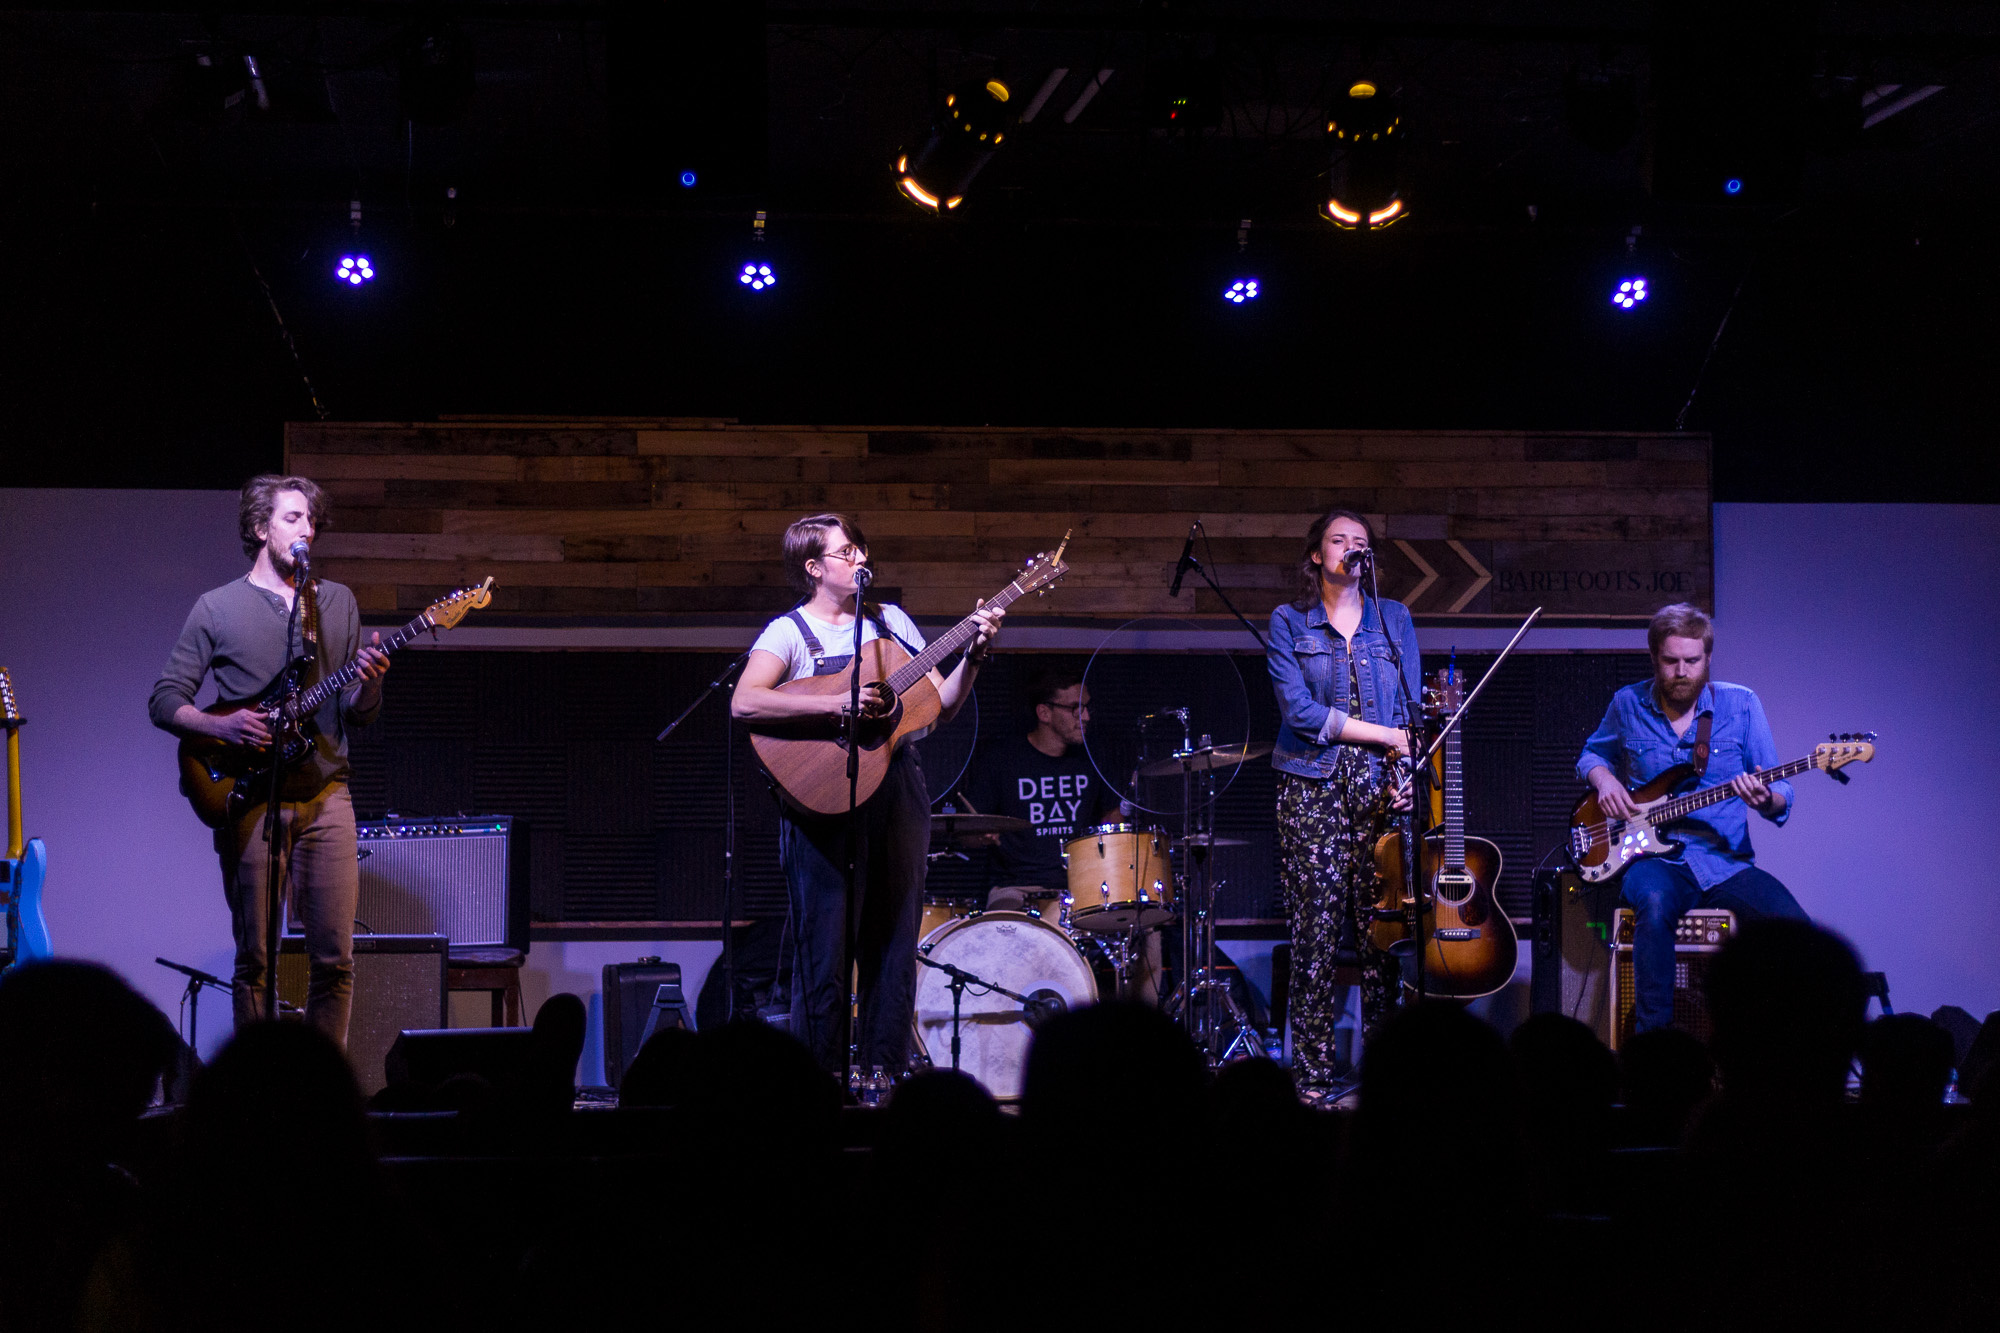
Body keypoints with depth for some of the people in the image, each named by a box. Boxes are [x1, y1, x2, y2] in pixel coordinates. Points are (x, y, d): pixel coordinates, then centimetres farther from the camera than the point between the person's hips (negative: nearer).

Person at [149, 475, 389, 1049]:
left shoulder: (338, 603, 14)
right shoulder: (217, 608, 6)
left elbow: (357, 715, 13)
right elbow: (164, 701, 4)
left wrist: (368, 684, -10)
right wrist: (222, 726, -14)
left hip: (325, 793, 2)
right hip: (249, 799, -2)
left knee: (334, 957, -3)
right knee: (253, 959, -1)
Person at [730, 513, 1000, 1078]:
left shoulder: (891, 621, 15)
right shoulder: (789, 633, -2)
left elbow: (942, 707, 14)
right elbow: (744, 702, -20)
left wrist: (974, 656, -3)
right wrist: (837, 703, -25)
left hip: (898, 792, 5)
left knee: (895, 948, 6)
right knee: (825, 954, -5)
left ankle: (885, 1079, 12)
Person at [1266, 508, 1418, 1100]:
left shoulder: (1394, 619, 14)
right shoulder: (1289, 622, 6)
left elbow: (1409, 707, 7)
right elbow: (1299, 709, -6)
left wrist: (1403, 773, -9)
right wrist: (1386, 736, -7)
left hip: (1379, 787, 2)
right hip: (1312, 788, -2)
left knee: (1380, 929, -3)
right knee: (1316, 931, -5)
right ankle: (1314, 1071, -2)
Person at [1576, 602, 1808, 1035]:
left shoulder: (1740, 704, 3)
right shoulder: (1629, 705, 6)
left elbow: (1782, 798, 4)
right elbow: (1591, 755, 25)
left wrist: (1767, 799, -21)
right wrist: (1604, 779, 1)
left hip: (1725, 859, 1)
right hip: (1654, 857, -1)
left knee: (1794, 927, -26)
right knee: (1655, 904, -38)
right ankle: (1652, 1036, -31)